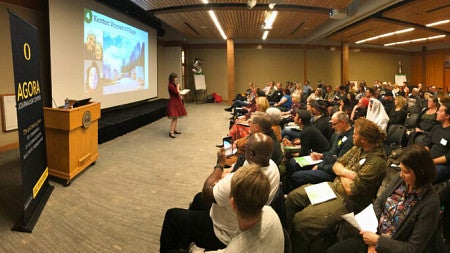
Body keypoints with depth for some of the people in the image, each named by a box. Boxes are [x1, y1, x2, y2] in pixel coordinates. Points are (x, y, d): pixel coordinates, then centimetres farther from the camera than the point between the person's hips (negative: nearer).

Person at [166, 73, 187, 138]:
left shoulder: (174, 85, 11)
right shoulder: (171, 85, -19)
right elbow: (177, 92, -22)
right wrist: (177, 86, -10)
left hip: (176, 102, 10)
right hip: (173, 102, -10)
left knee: (176, 117, 14)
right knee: (174, 118, -11)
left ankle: (174, 130, 23)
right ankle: (171, 132, -10)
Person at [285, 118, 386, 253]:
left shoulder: (376, 162, -24)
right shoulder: (358, 148, 4)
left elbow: (351, 190, -24)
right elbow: (336, 165, 9)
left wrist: (342, 173, -6)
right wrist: (346, 172, -13)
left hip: (347, 201, -9)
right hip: (333, 187, 10)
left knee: (301, 220, -22)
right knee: (293, 197, 4)